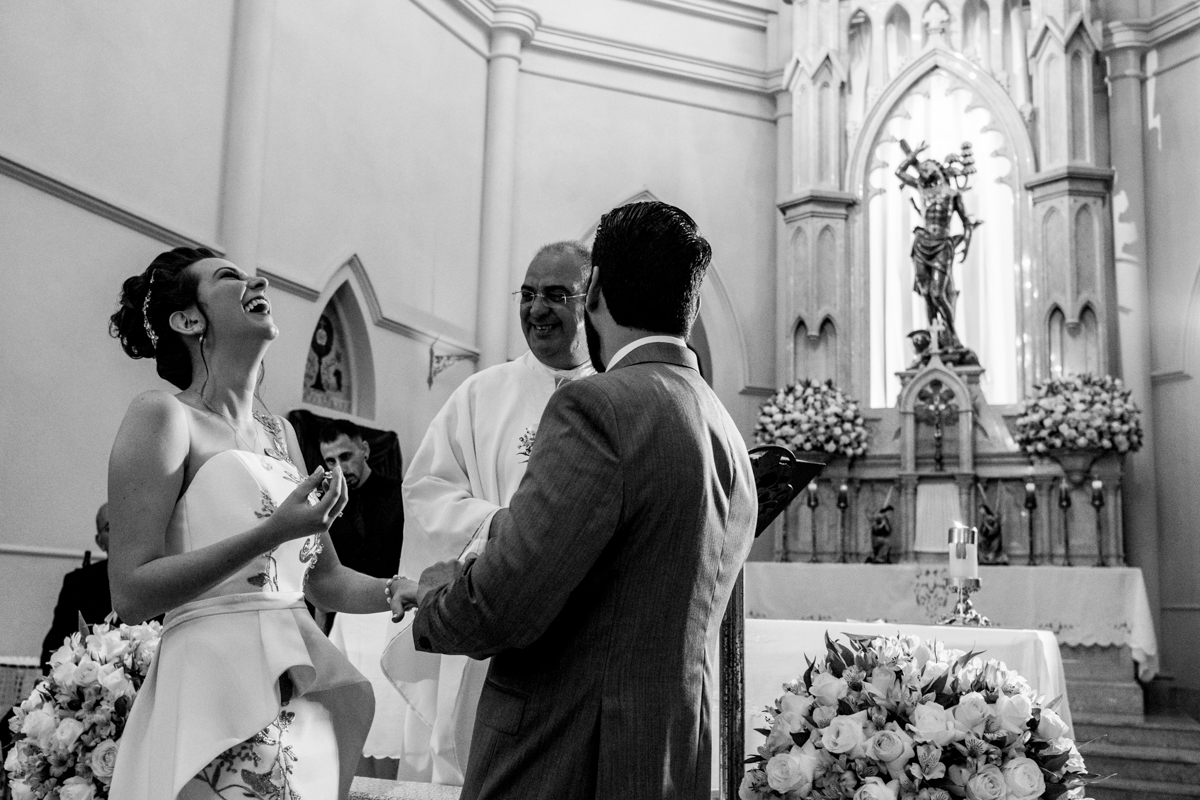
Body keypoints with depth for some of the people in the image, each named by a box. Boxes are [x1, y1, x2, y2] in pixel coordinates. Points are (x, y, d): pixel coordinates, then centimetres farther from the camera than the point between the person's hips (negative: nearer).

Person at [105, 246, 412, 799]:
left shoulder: (279, 432, 15)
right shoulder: (163, 416, -6)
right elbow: (131, 595, -13)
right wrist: (272, 532, -20)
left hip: (302, 686, 7)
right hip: (216, 687, -7)